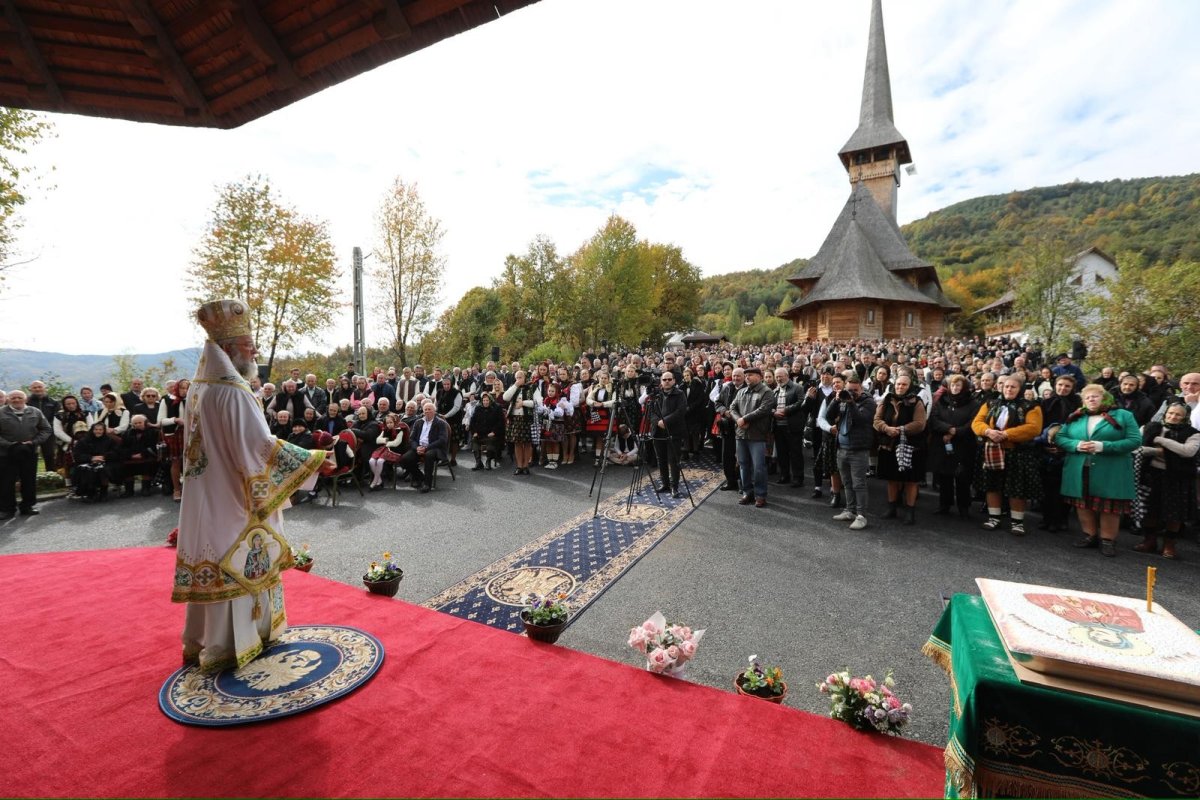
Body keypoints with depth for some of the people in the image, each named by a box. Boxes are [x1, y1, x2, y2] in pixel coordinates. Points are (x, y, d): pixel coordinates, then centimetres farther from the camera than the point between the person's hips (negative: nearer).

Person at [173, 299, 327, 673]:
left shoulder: (201, 388, 8)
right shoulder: (233, 392, -22)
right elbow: (261, 445, -26)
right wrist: (315, 459, -22)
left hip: (207, 499, 9)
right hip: (231, 501, -9)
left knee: (211, 567, 19)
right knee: (233, 569, 3)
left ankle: (201, 640, 32)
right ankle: (225, 646, 16)